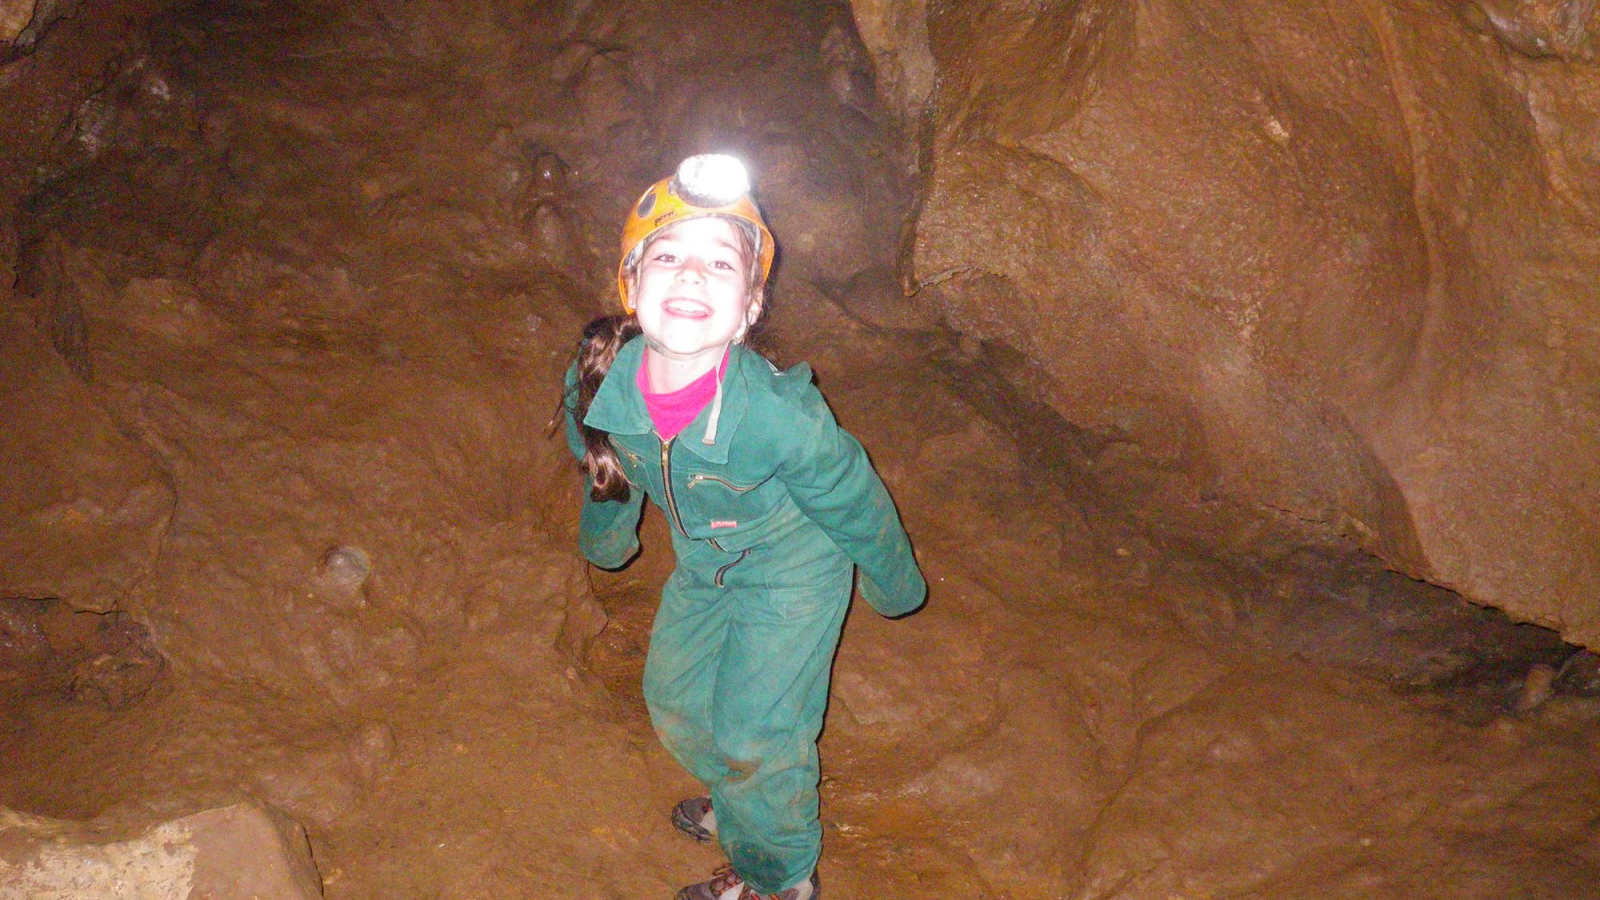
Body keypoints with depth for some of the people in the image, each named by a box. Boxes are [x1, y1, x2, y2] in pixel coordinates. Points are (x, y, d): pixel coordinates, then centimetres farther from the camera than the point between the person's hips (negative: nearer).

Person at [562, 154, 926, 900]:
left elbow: (854, 503, -19)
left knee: (754, 734, 0)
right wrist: (605, 537, 19)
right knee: (675, 699, 22)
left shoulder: (779, 417, -40)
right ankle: (740, 803, 55)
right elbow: (602, 467, 0)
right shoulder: (598, 385, -27)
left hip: (792, 568, -5)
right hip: (702, 565, 6)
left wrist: (893, 583, -1)